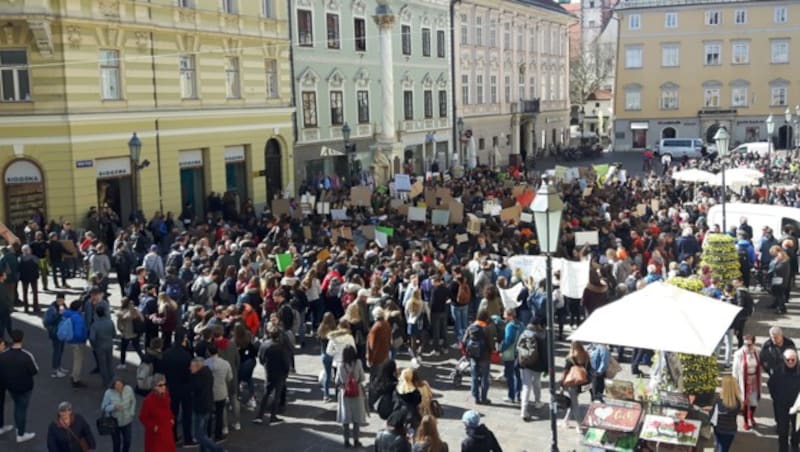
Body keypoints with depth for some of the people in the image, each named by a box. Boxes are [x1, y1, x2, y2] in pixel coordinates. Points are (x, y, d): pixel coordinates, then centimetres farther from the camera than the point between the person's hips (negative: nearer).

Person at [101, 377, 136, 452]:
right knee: (116, 443, 11)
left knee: (127, 441, 15)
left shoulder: (129, 389, -15)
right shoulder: (109, 393, -22)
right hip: (114, 422, -2)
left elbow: (133, 401, 3)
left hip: (127, 421, 2)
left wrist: (131, 413, -3)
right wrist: (113, 407, -31)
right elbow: (103, 408, -14)